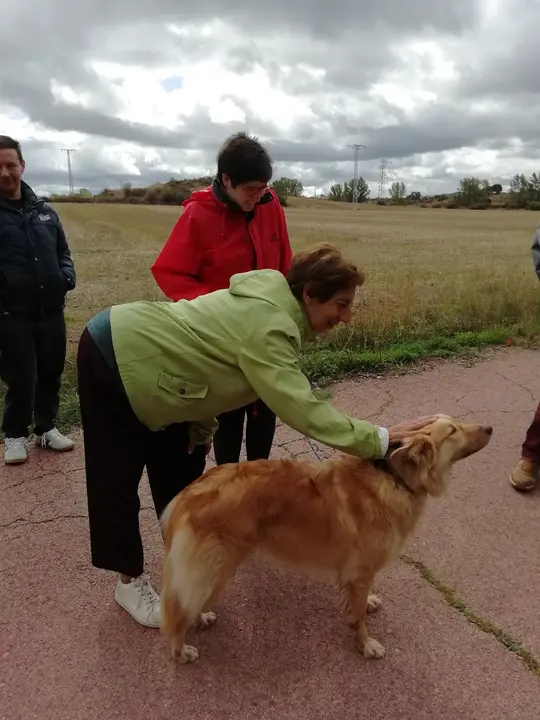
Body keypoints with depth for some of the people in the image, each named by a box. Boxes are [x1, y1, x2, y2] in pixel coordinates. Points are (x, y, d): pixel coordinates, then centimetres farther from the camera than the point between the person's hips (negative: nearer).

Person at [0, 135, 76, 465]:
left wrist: (68, 277, -1)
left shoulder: (44, 211, 10)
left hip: (52, 310, 4)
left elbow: (63, 251, 19)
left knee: (51, 373, 14)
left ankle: (46, 428, 33)